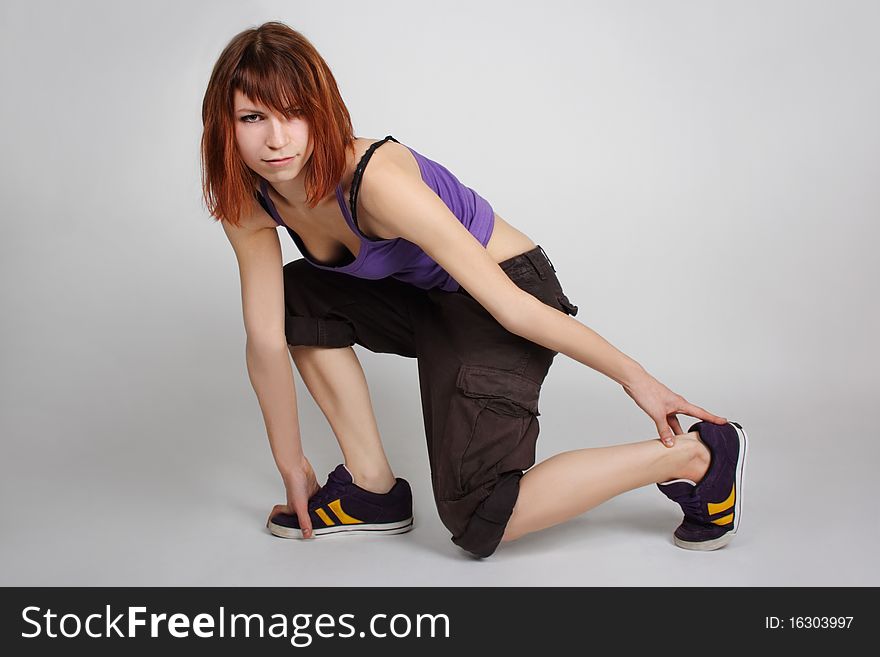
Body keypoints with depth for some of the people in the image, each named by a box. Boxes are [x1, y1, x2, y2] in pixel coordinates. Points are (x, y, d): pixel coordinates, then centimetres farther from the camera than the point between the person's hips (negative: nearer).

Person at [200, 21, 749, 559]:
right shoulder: (250, 201, -11)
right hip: (424, 299, 8)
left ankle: (691, 456, -3)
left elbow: (510, 306, -29)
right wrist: (292, 466, -2)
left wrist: (634, 378, -20)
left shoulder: (376, 180, -33)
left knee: (478, 521, -14)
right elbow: (266, 338, -7)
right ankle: (373, 488, 5)